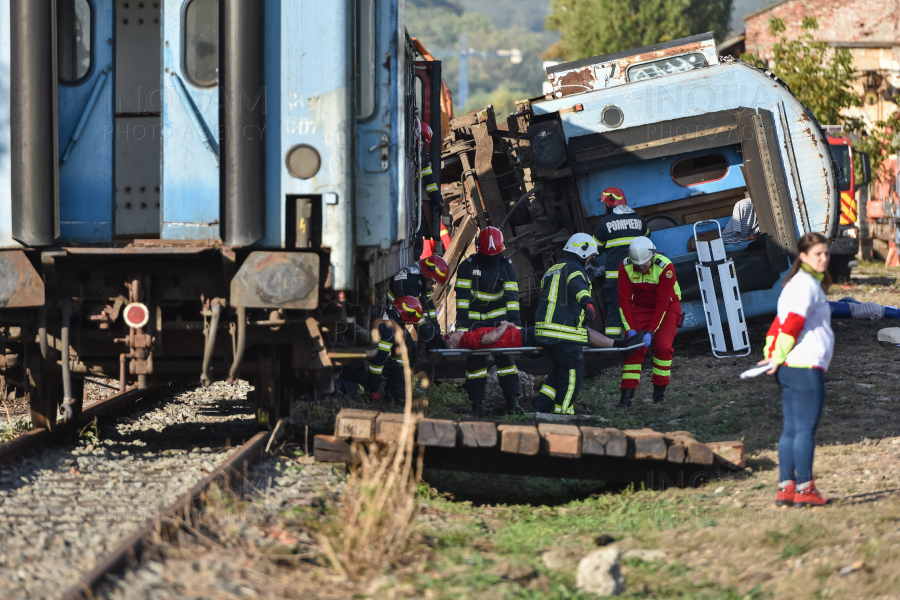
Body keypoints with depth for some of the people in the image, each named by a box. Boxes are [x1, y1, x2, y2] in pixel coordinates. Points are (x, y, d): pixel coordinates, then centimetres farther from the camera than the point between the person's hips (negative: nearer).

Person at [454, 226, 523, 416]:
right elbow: (462, 296, -15)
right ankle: (477, 402, 2)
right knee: (476, 360, -2)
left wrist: (514, 322, -19)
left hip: (498, 318, 1)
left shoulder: (506, 266, -4)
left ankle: (512, 400, -3)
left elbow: (512, 295, -9)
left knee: (506, 356, -4)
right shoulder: (468, 266, -11)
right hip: (475, 320, -1)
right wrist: (462, 325, -23)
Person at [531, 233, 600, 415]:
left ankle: (541, 406, 15)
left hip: (544, 330, 9)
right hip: (565, 332, -9)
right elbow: (577, 285, -31)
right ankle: (562, 412, 1)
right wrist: (587, 302, -49)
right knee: (572, 373, -2)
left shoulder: (552, 270, 25)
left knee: (561, 369, 20)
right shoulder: (573, 269, -6)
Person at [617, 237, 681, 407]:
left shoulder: (665, 268, -29)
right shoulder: (626, 267, -20)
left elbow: (662, 304, -25)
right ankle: (628, 394, -9)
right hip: (641, 307, 2)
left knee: (663, 345, -17)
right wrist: (630, 329, -19)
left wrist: (650, 331, -24)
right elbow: (624, 300, -14)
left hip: (667, 307, -2)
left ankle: (660, 391, -2)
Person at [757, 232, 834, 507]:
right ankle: (804, 488, -7)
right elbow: (792, 323, -18)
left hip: (789, 368, 10)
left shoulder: (797, 283, 20)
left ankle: (785, 488, 10)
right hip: (806, 367, -10)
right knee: (805, 428, -7)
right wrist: (779, 357, -10)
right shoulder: (807, 285, -11)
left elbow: (782, 321, 19)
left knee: (791, 429, 9)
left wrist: (771, 354, 12)